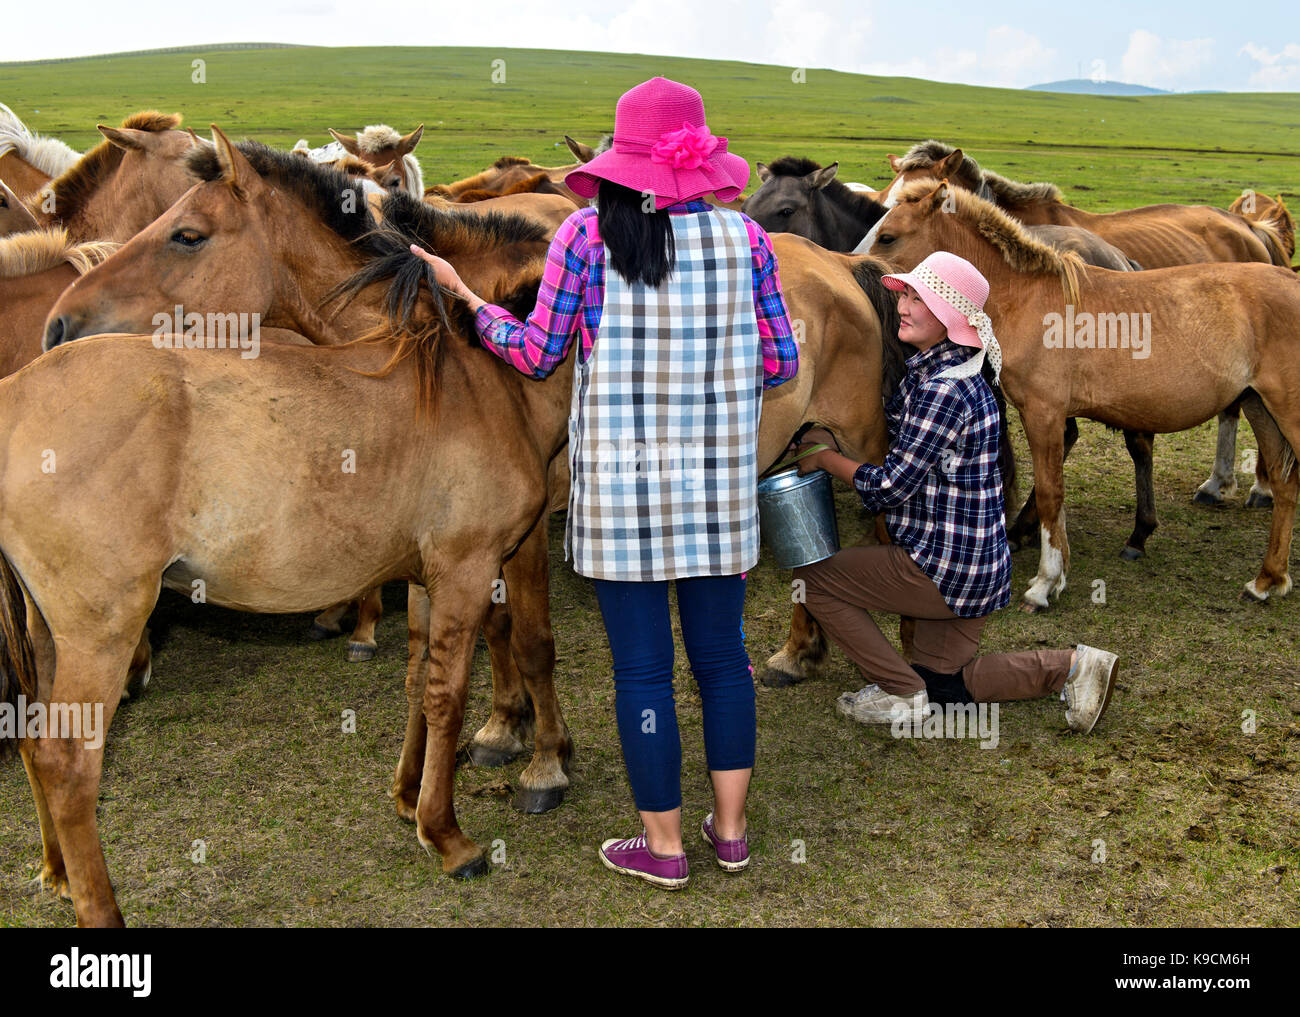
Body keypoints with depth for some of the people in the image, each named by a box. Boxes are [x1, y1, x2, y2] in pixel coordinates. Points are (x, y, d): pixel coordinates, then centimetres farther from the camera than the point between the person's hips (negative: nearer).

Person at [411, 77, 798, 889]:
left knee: (642, 666, 7)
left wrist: (462, 292, 12)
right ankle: (731, 829, 25)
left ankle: (663, 846, 18)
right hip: (720, 486, 2)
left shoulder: (587, 236, -6)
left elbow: (538, 355, -2)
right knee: (722, 651, 16)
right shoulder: (744, 237, -1)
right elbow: (782, 364, 1)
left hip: (621, 487, -2)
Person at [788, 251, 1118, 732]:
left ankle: (901, 694, 7)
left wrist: (826, 459, -6)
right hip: (976, 565, 10)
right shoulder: (932, 369, 7)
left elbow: (889, 488, -21)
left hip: (946, 566, -10)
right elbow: (905, 451, 19)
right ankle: (1071, 666, 17)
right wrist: (832, 437, 8)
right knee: (938, 676, 23)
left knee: (814, 578, 1)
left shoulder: (944, 389, -24)